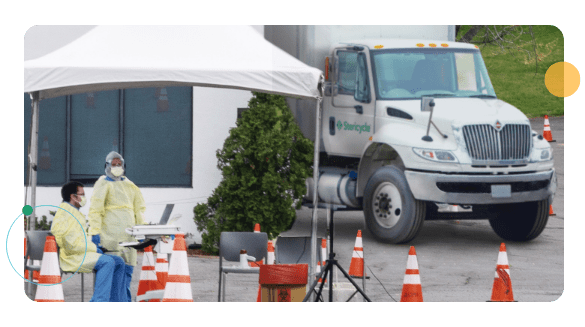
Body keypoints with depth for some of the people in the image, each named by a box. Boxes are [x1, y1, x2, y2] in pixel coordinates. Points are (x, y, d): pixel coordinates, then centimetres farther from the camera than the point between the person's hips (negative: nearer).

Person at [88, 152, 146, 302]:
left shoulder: (130, 186, 22)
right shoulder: (103, 184, 4)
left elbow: (139, 209, 26)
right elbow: (95, 209, -3)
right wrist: (95, 232, -12)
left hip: (128, 232, 6)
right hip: (110, 232, -6)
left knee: (128, 267, 2)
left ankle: (125, 300, 7)